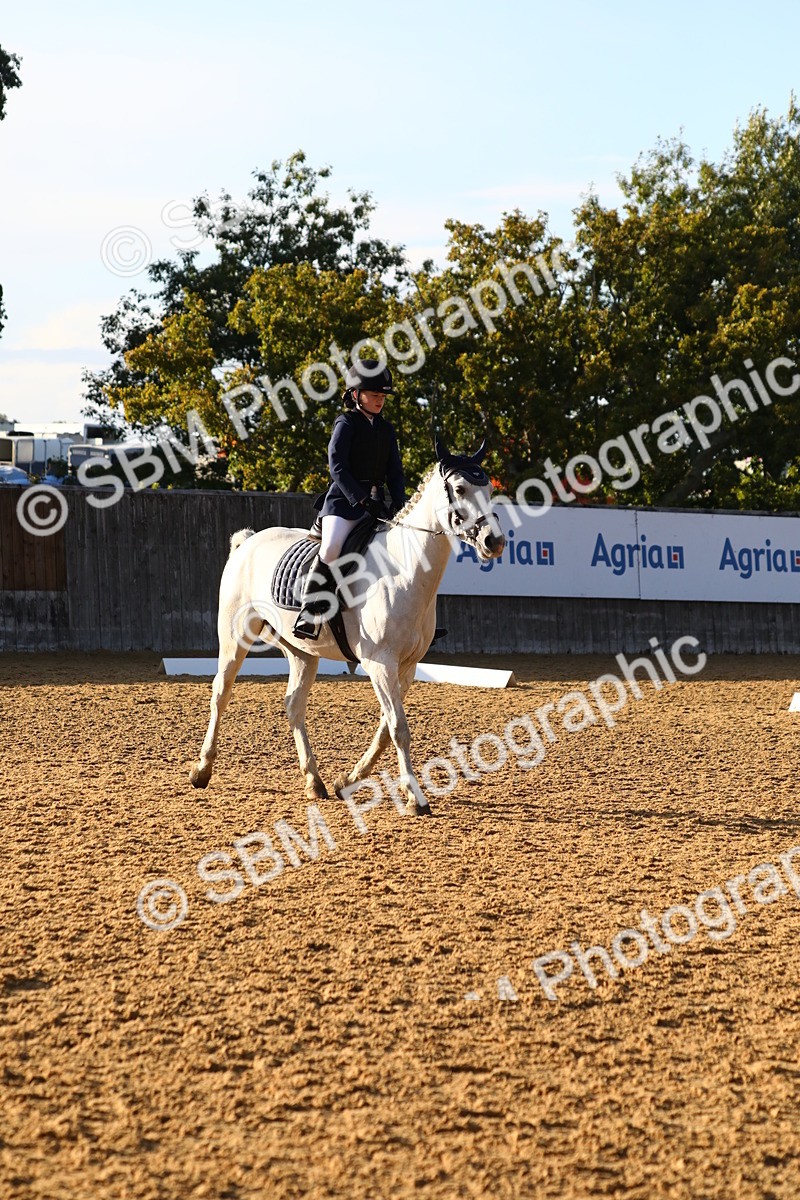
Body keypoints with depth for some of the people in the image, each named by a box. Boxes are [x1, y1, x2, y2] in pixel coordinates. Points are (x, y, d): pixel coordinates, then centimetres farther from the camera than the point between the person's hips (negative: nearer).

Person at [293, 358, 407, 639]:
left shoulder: (386, 430, 17)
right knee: (331, 548, -29)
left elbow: (394, 471, 16)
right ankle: (309, 614, -21)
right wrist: (361, 500, -20)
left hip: (377, 502, 6)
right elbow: (337, 467, -11)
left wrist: (399, 503, -2)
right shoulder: (346, 424, -2)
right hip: (344, 500, -6)